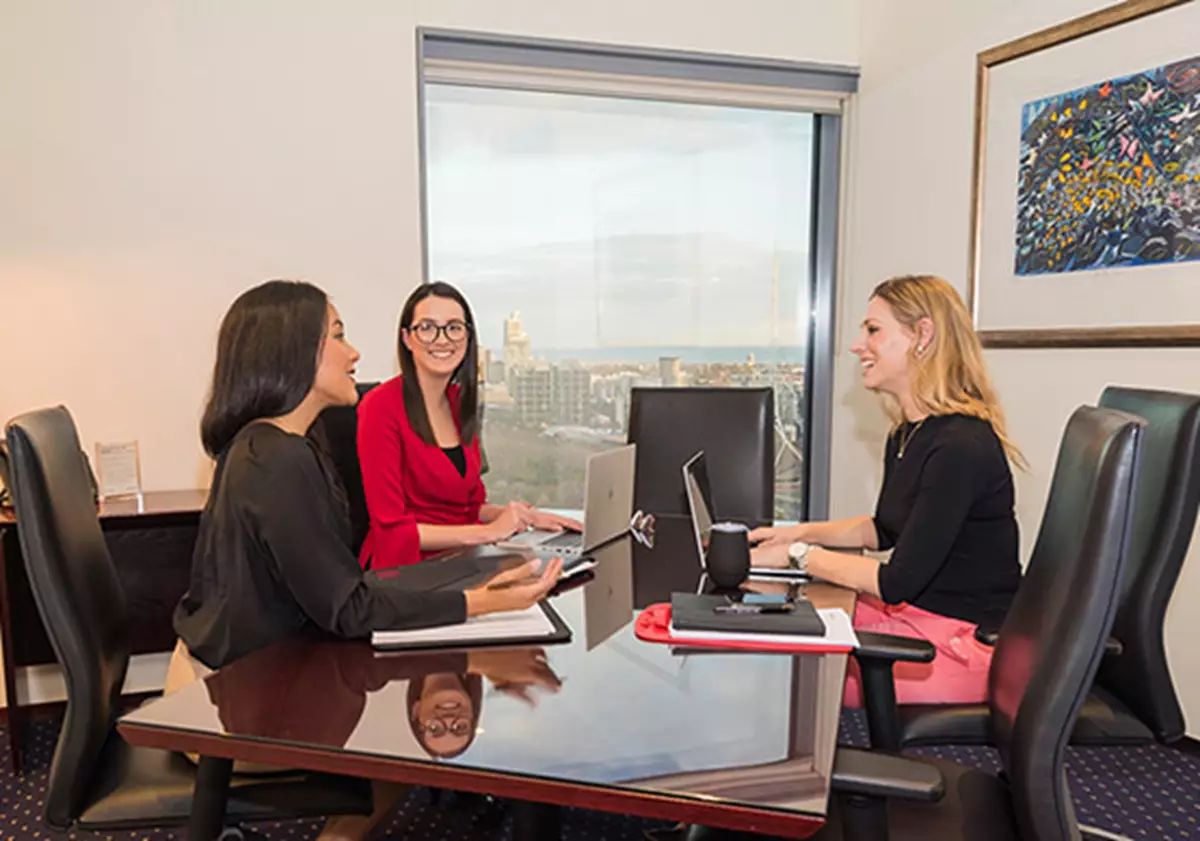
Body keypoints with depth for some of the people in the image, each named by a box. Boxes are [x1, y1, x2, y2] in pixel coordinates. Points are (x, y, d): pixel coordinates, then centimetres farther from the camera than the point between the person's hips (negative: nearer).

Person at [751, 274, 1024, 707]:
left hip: (964, 646, -9)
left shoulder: (961, 447, -24)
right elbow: (885, 527, 21)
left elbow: (897, 582, -23)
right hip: (913, 614, 9)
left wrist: (798, 554, -15)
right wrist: (801, 532, 8)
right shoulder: (906, 436, 7)